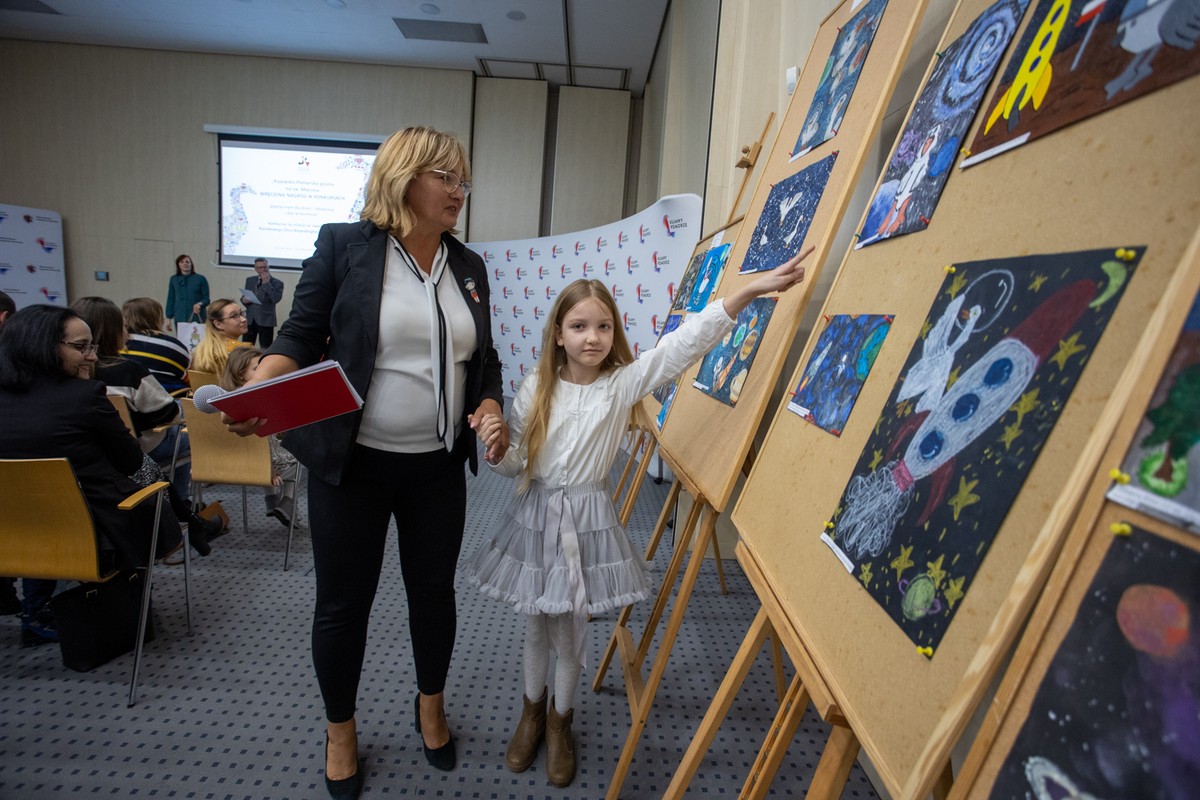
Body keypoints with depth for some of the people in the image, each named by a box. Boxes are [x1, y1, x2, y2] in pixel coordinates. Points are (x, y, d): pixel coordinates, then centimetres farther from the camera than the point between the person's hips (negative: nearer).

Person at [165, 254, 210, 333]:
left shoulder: (201, 279, 1)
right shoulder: (174, 279, 10)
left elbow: (206, 299, 1)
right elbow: (171, 299, 12)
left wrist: (200, 304, -21)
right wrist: (169, 318, 7)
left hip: (197, 318, -2)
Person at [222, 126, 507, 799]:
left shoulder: (469, 267, 8)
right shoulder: (343, 246, -4)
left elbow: (484, 359, 12)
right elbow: (300, 338, -4)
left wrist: (491, 410, -5)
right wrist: (256, 391, -22)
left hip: (439, 466, 4)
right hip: (351, 464, -3)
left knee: (434, 589, 17)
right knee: (343, 602, 11)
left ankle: (432, 703, 44)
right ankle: (341, 728, 38)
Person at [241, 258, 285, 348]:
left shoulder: (277, 282, -2)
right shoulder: (250, 280, 15)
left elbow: (275, 299, -16)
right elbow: (244, 296, 21)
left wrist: (266, 283, -14)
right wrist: (244, 300, -3)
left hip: (266, 320, -4)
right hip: (249, 319, 5)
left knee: (266, 350, -1)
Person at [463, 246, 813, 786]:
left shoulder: (624, 382, -9)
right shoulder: (536, 389, -6)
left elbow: (684, 344, -18)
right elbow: (516, 463, -1)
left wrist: (750, 290, -26)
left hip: (588, 523, -1)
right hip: (536, 517, 1)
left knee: (569, 634, 12)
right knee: (536, 629, 17)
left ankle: (560, 720, 41)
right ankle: (532, 711, 45)